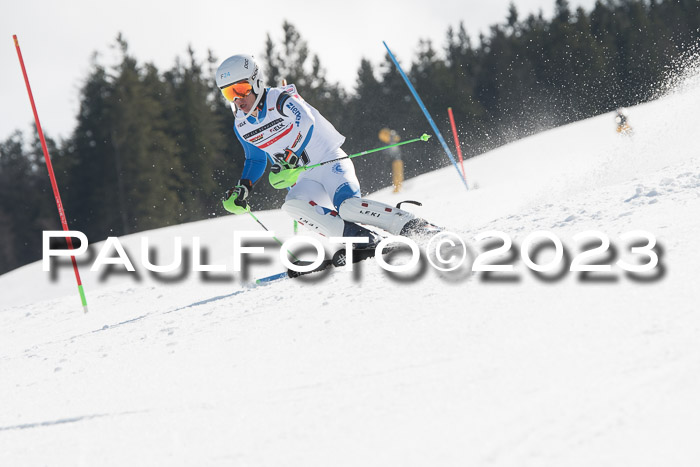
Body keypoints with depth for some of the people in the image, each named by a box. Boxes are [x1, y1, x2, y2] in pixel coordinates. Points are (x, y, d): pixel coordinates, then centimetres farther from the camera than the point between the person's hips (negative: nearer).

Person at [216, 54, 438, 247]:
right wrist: (243, 188, 6)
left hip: (331, 162, -5)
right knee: (293, 205, -29)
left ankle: (413, 226, -21)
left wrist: (287, 159, -45)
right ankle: (361, 238, -32)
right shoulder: (242, 126, 7)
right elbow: (256, 159, 23)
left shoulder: (280, 99, -13)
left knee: (347, 206, -31)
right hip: (304, 180, 5)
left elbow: (305, 122, -33)